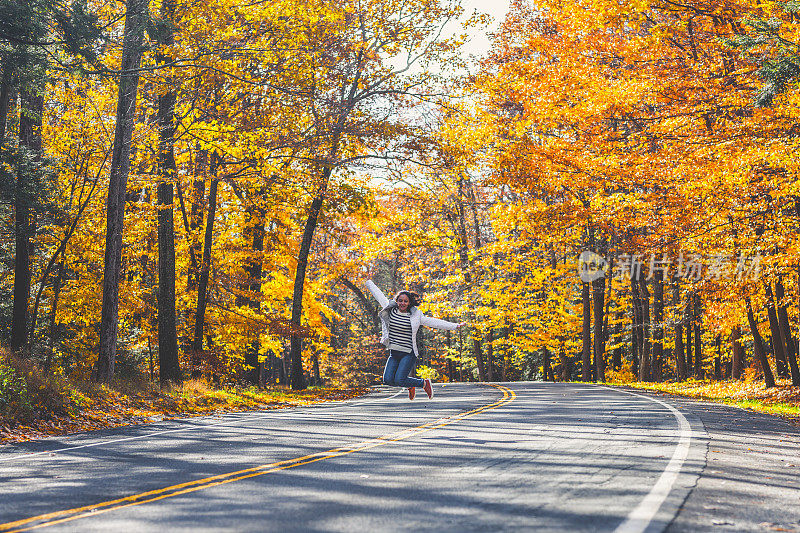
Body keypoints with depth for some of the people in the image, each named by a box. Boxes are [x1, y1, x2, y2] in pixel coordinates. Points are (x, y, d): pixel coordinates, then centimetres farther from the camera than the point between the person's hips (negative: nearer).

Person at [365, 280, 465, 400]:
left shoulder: (415, 316, -4)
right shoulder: (390, 310, 3)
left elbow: (434, 322, -2)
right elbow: (378, 294, 14)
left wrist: (455, 326, -5)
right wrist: (368, 282, 27)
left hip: (408, 354, -4)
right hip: (394, 353, 4)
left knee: (399, 380, -18)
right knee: (388, 380, -11)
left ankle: (424, 383, 9)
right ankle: (410, 385, 20)